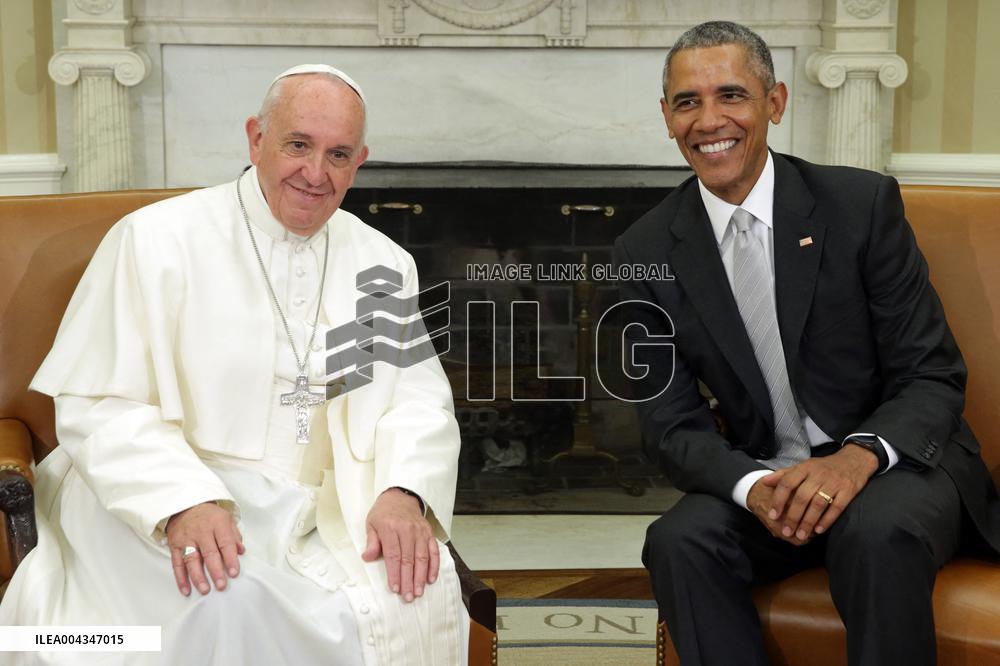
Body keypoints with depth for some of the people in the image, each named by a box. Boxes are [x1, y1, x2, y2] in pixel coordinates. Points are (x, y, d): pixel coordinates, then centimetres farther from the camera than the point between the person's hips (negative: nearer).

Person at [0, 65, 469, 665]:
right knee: (228, 608, -35)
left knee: (424, 594, -24)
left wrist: (403, 493, -14)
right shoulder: (156, 239, -3)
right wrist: (183, 501, -25)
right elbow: (98, 406, -7)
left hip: (320, 515, 4)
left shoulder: (385, 265, 11)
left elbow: (420, 396, 8)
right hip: (160, 512, -3)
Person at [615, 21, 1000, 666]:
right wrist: (752, 486, -23)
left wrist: (859, 456, -27)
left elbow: (933, 377, -7)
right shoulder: (647, 252, -2)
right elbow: (672, 422, -2)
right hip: (765, 476, 2)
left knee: (878, 532, -34)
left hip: (895, 463, -2)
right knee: (678, 540, -27)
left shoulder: (863, 203, -8)